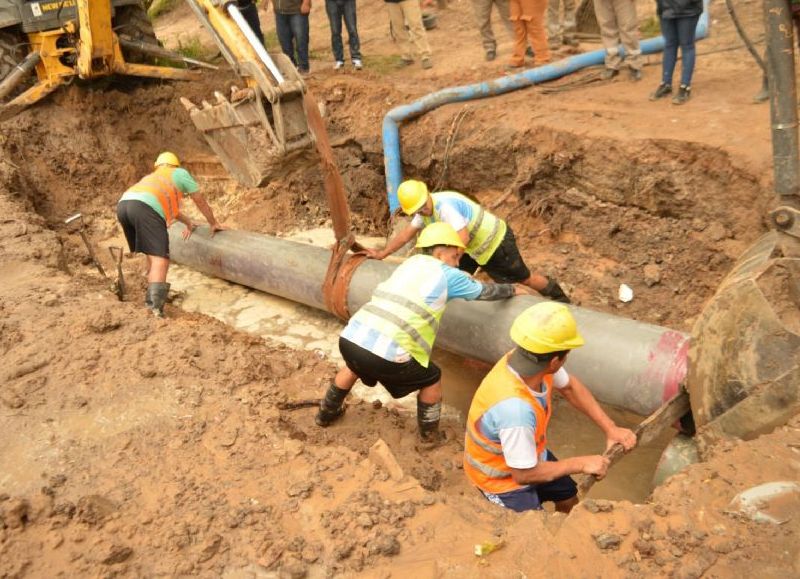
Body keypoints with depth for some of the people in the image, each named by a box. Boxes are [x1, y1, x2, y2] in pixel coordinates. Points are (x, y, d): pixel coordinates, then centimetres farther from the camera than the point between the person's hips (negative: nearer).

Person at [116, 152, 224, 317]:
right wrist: (213, 224, 46)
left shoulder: (152, 177, 43)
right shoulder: (180, 173, 27)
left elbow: (168, 205, 57)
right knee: (160, 258, -14)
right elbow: (201, 201, 33)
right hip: (144, 208, -7)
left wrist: (188, 222, 70)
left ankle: (152, 298, 27)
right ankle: (156, 306, -30)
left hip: (123, 205, 7)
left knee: (153, 254, 22)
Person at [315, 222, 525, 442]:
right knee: (432, 380, 18)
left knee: (355, 365, 40)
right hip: (385, 353, -7)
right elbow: (484, 291, 19)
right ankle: (430, 433, 33)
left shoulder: (411, 262, 23)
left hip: (349, 338, 7)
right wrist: (512, 290, 36)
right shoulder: (446, 274, 6)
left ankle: (327, 413, 54)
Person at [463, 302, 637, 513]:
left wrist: (610, 428, -7)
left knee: (568, 496, 25)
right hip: (502, 478, -8)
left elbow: (570, 387, -2)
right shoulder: (515, 408, -44)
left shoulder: (533, 362, -24)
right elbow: (524, 474, -31)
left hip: (529, 455, 8)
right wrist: (581, 464, -21)